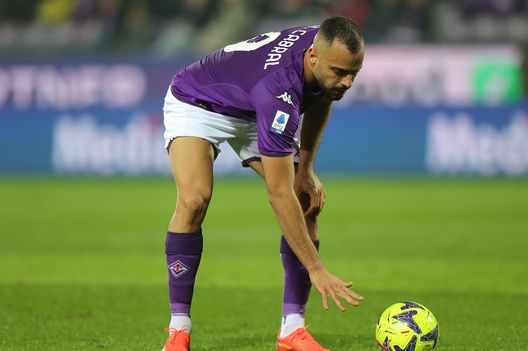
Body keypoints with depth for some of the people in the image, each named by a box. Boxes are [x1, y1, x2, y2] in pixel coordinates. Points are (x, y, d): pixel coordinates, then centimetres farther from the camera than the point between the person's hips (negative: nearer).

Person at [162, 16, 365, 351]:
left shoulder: (329, 50, -23)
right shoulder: (277, 89, -44)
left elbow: (320, 99, 6)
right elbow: (280, 195, -42)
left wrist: (306, 167, -4)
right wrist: (316, 270, -41)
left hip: (254, 113, 7)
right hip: (196, 104, -7)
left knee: (308, 204, -10)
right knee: (194, 200, -31)